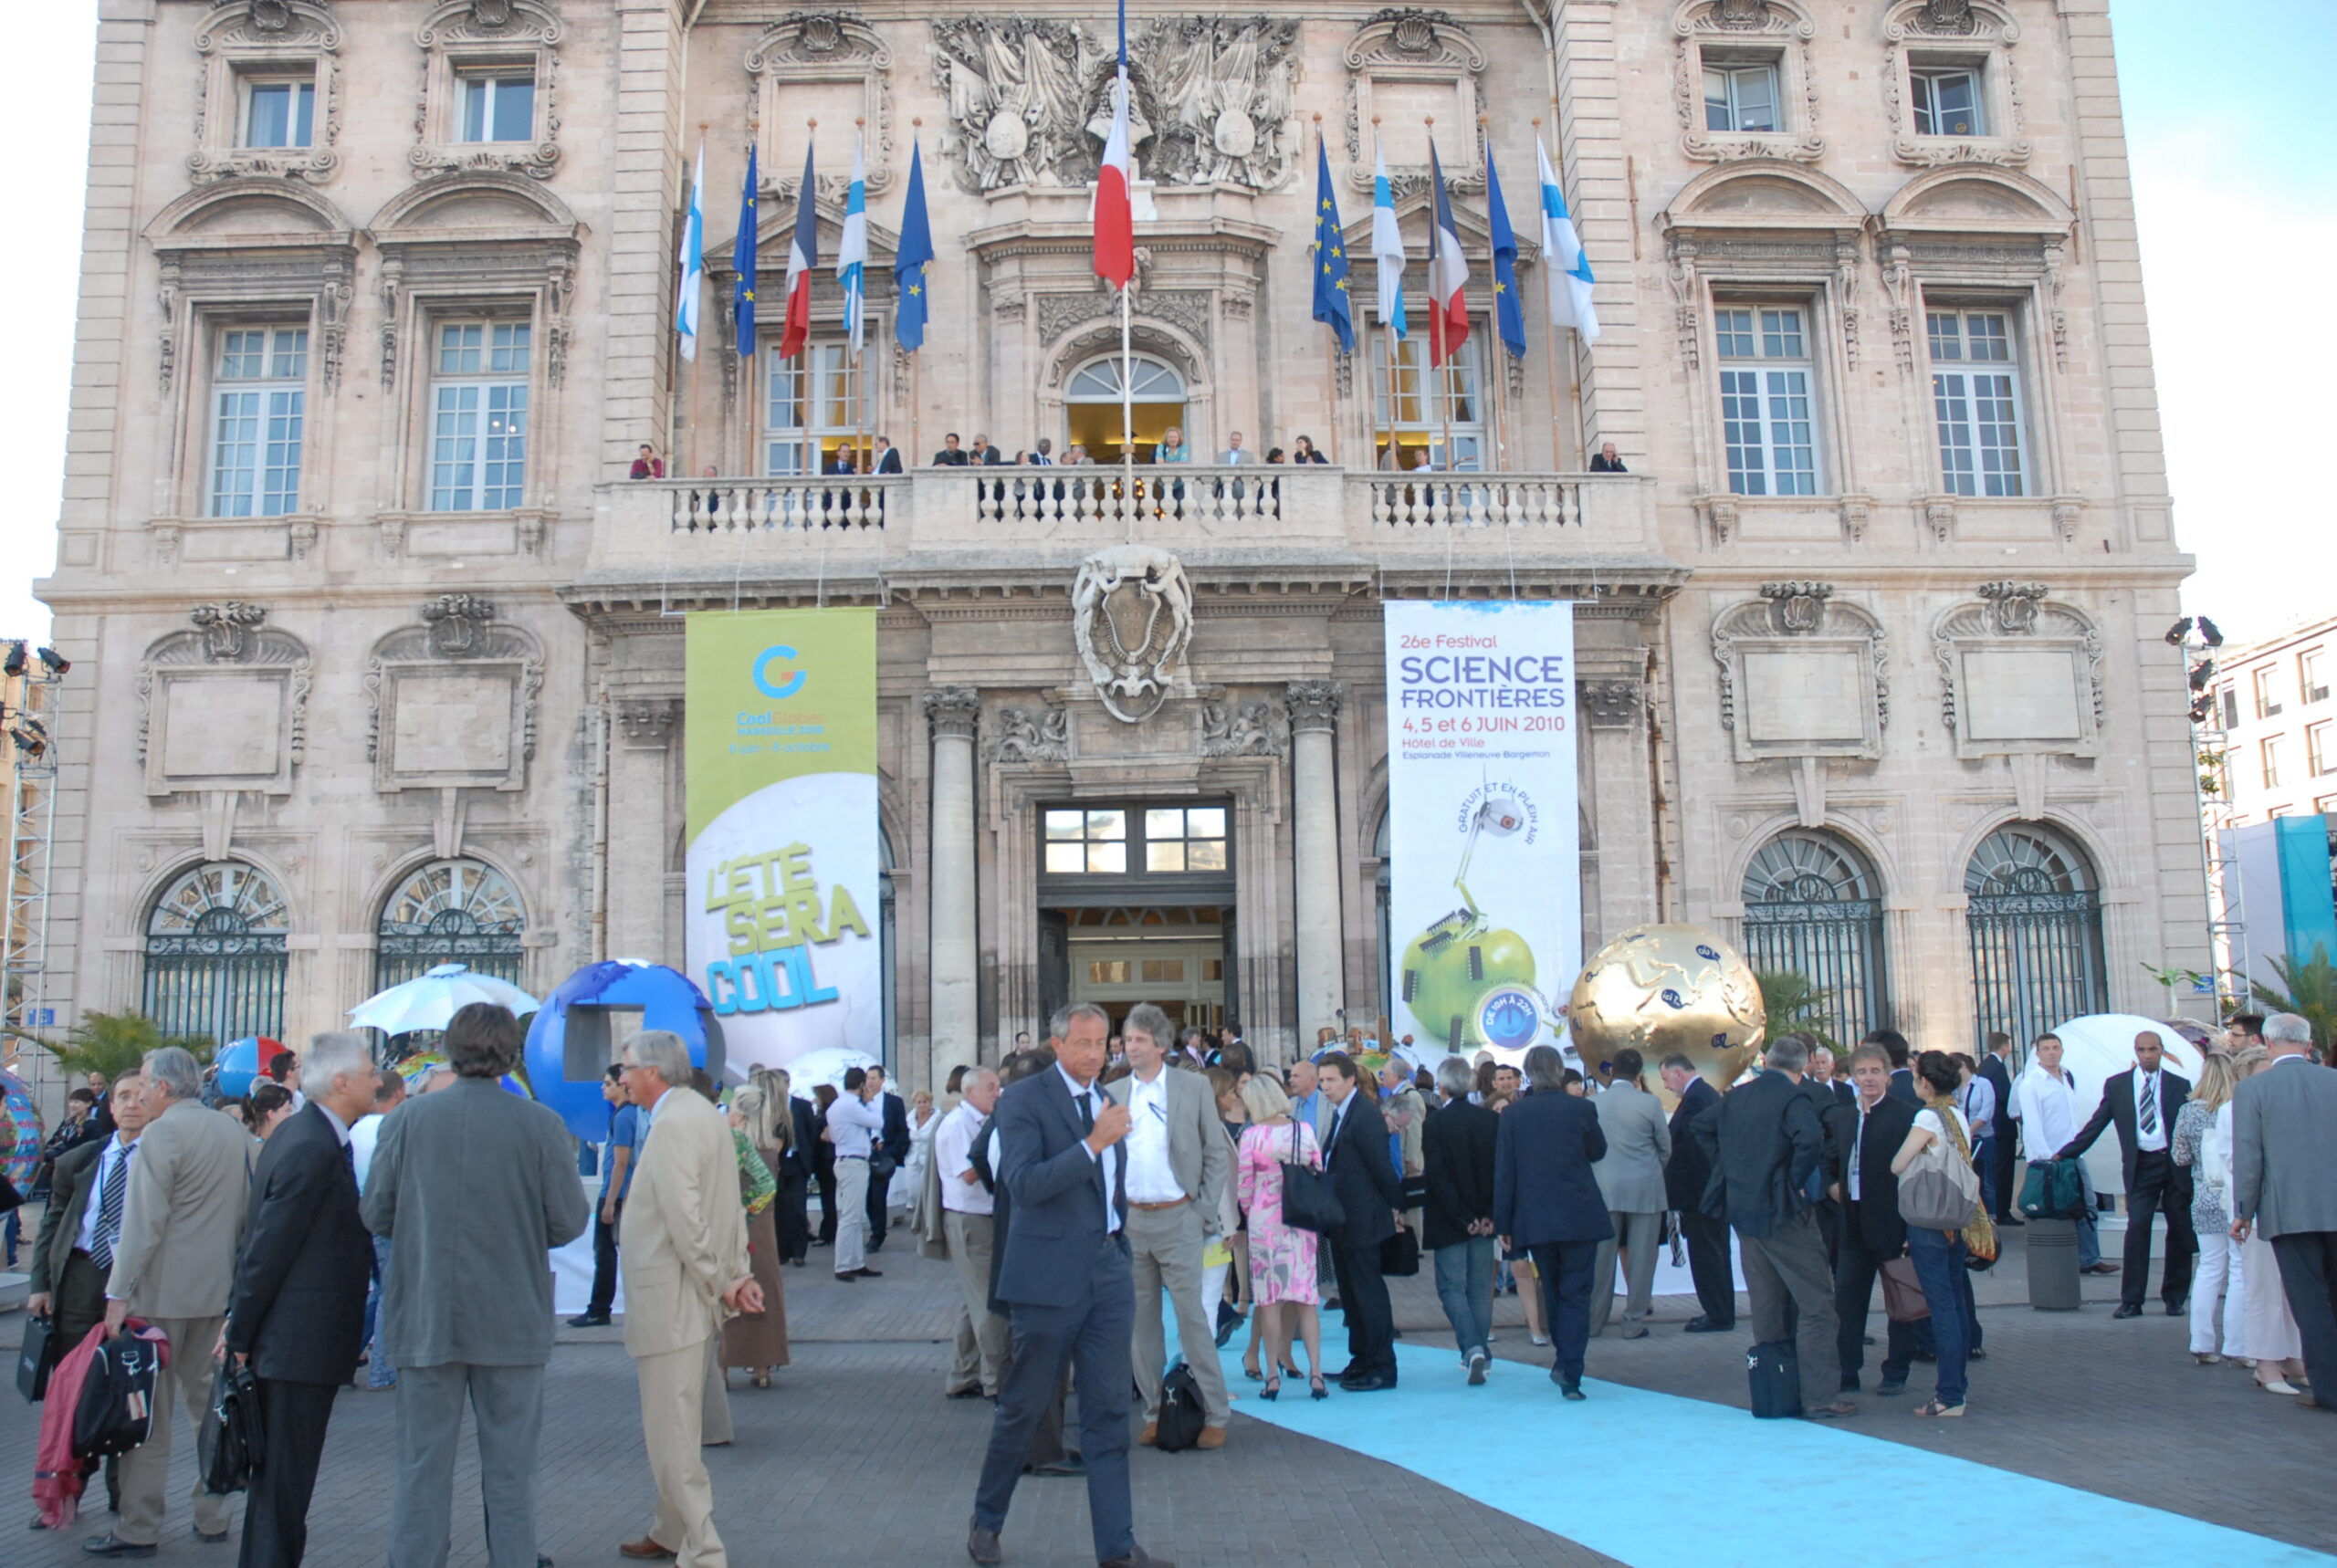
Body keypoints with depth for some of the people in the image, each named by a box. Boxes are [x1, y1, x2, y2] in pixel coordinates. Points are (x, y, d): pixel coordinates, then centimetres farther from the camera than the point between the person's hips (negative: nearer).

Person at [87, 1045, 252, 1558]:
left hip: (163, 1292, -7)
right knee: (209, 1404, 13)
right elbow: (247, 1212, 15)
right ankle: (213, 1516, 18)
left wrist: (119, 1293, -14)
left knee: (148, 1414, -1)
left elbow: (142, 1222, -17)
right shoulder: (235, 1131, 9)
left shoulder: (161, 1134, -13)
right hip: (219, 1289, 7)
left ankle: (138, 1530, 4)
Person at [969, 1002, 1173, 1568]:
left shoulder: (1106, 1101, 13)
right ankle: (985, 1522, 27)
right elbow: (1023, 1182, -21)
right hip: (1050, 1277, -6)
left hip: (1108, 1272, 6)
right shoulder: (1023, 1099, -8)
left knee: (1108, 1412, 6)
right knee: (1024, 1408, 7)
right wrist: (1093, 1144, -26)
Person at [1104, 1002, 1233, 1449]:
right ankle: (1154, 1413, 18)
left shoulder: (1194, 1087, 1)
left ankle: (1215, 1415, 5)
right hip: (1129, 1220, 3)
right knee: (1141, 1320, 7)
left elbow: (1216, 1154, 2)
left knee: (1192, 1318, -4)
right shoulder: (1112, 1093, 8)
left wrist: (1205, 1211, -4)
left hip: (1178, 1218, -3)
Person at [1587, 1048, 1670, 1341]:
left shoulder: (1592, 1104, -3)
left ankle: (1593, 1322, 12)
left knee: (1601, 1257, 8)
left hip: (1604, 1188, 2)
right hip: (1645, 1189, -2)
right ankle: (1634, 1322, 7)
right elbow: (1665, 1146, 3)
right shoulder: (1649, 1103, -8)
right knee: (1641, 1256, 5)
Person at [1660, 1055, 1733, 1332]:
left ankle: (1717, 1316, 1)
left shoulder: (1693, 1099, -19)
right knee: (1717, 1253, 16)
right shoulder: (1710, 1093, 13)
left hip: (1698, 1192, -10)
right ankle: (1723, 1312, 24)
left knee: (1704, 1255, -3)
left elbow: (1691, 1148, -23)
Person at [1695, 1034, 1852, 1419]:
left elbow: (1703, 1126, 21)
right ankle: (1819, 1397, -3)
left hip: (1742, 1209, 7)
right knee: (1815, 1302, -1)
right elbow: (1810, 1139, -30)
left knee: (1765, 1305, 15)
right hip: (1782, 1213, -7)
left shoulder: (1735, 1096, 9)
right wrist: (1797, 1181, -17)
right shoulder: (1793, 1097, -13)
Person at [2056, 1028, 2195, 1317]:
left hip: (2176, 1164, 1)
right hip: (2141, 1165, -1)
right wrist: (2064, 1154, 2)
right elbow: (2095, 1124, 8)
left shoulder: (2180, 1085, 6)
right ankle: (2131, 1300, -5)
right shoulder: (2117, 1085, 7)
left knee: (2180, 1232, 6)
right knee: (2137, 1228, -10)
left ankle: (2175, 1298, 20)